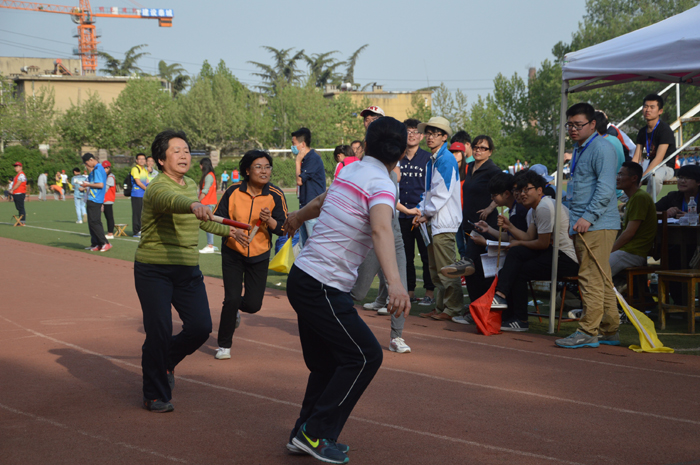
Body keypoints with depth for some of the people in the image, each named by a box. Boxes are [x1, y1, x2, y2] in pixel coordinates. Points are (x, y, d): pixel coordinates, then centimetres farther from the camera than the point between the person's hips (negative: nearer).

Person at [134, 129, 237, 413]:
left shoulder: (191, 186, 11)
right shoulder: (158, 188, -17)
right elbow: (172, 201, -43)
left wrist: (226, 230, 44)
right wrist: (193, 205, -64)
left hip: (188, 270, 7)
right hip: (153, 271, -7)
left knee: (201, 327, -2)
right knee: (159, 332, -8)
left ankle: (165, 361, 29)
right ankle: (155, 395, 11)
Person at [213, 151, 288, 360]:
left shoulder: (275, 195, -10)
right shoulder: (233, 191, -11)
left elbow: (282, 229, -9)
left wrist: (269, 220, -29)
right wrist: (234, 231, -25)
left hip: (259, 256, 1)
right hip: (232, 254, -1)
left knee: (253, 305, 2)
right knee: (232, 298, -10)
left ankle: (233, 309, 40)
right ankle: (224, 345, 9)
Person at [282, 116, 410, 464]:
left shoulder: (351, 170, 10)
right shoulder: (380, 183, -15)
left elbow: (318, 203, 31)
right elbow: (381, 231, -35)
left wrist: (297, 217, 53)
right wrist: (395, 282, -49)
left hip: (302, 278, 9)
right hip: (322, 288, -9)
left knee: (326, 362, 17)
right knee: (364, 356, -3)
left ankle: (306, 433, 23)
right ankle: (316, 434, 0)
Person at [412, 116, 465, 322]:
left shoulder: (446, 159, -13)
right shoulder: (432, 160, 17)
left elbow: (443, 193, -16)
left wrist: (428, 213, -8)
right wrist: (421, 211, 11)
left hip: (444, 222, -10)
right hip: (433, 221, 10)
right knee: (435, 269, 13)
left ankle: (453, 309, 0)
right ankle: (440, 306, 20)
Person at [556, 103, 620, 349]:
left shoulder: (601, 148, -10)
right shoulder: (578, 149, 21)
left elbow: (606, 188, -18)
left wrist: (588, 217, -21)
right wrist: (574, 220, 23)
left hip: (597, 225, -10)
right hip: (582, 226, 10)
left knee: (591, 278, -10)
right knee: (601, 280, 12)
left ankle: (588, 332, -8)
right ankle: (610, 330, 16)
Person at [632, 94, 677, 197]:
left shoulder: (665, 129, -14)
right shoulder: (642, 132, 9)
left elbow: (659, 158, -22)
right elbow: (636, 158, 5)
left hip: (665, 167, -7)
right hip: (648, 165, 7)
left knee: (655, 176, -40)